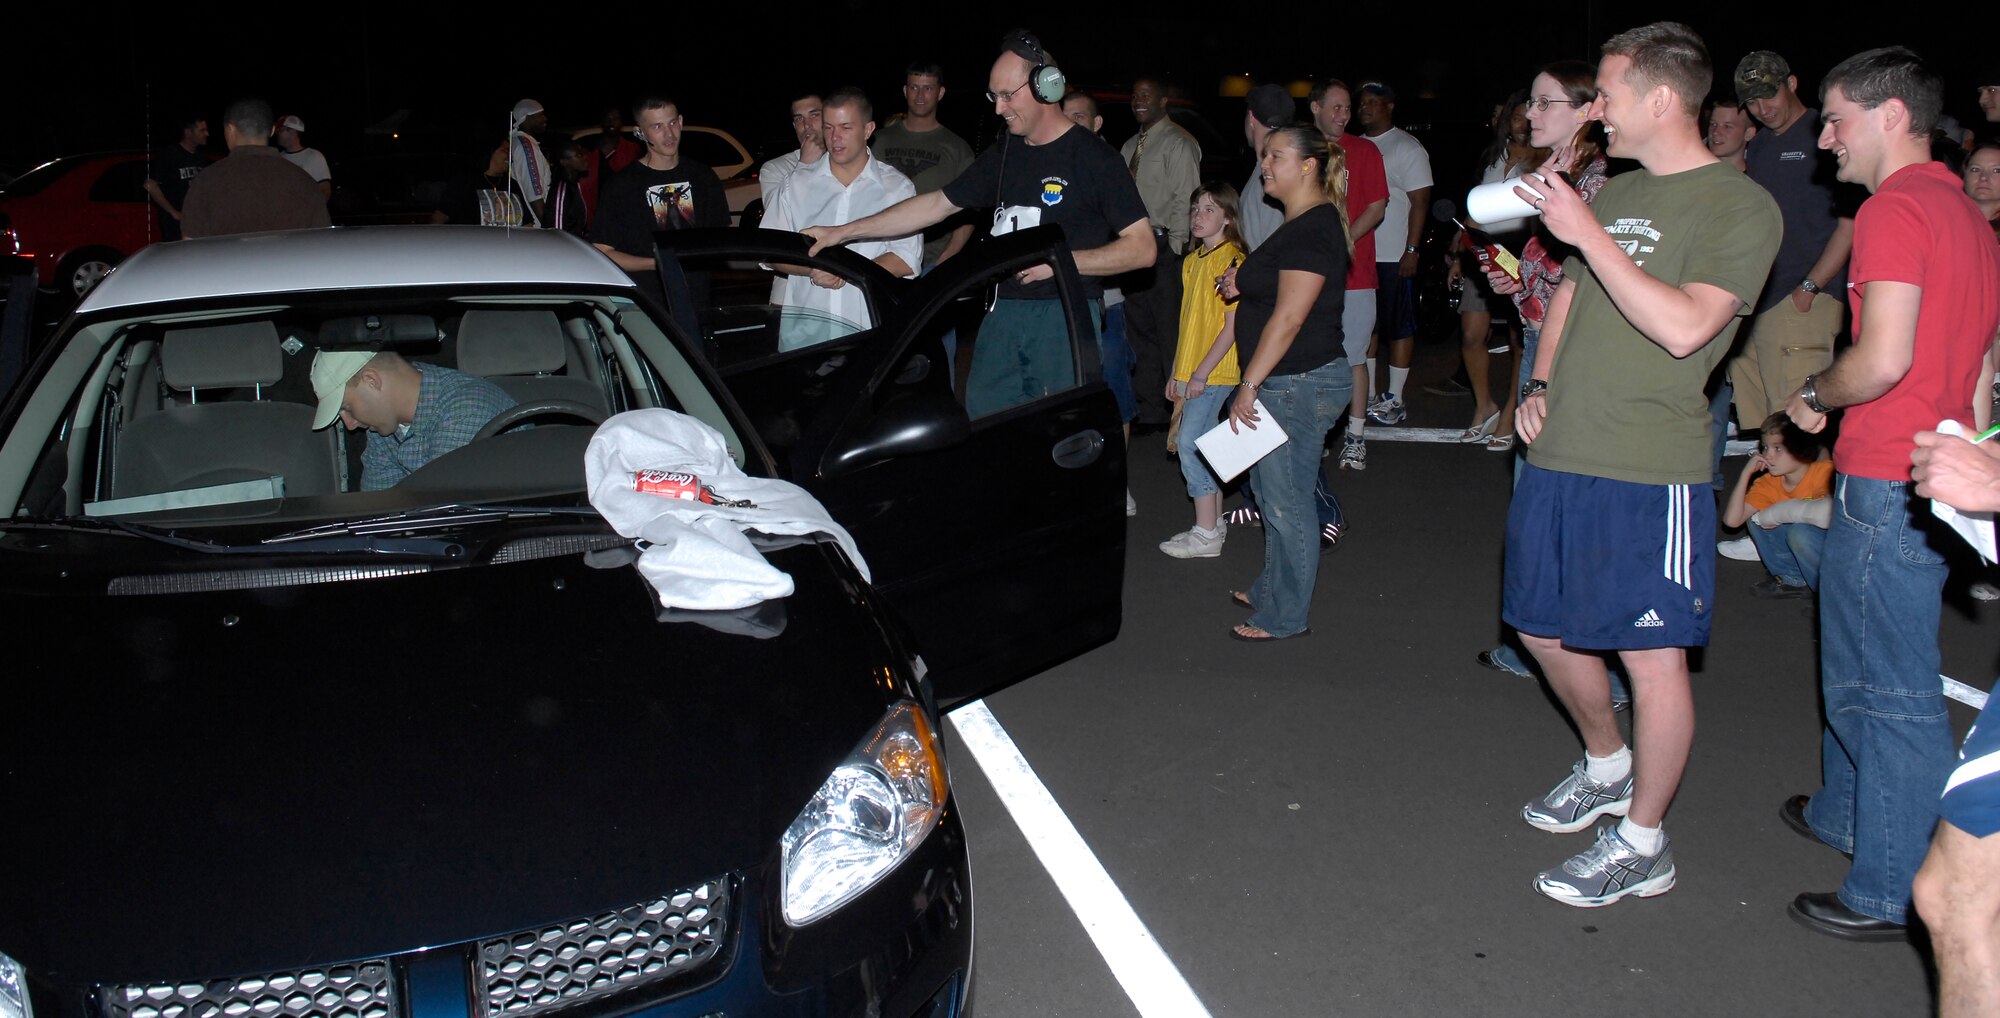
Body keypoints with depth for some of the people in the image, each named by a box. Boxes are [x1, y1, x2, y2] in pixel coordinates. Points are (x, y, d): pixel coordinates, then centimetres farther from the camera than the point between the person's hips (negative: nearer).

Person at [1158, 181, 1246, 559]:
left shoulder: (1232, 261, -13)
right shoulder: (1191, 261, 13)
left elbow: (1232, 327, -16)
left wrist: (1201, 373, -18)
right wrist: (1177, 373, 15)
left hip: (1214, 373, -8)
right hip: (1192, 372, 8)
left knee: (1190, 445, -10)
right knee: (1202, 447, 12)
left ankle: (1206, 535, -4)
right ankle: (1214, 522, 21)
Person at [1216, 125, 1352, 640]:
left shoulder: (1312, 230, -18)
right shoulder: (1303, 225, 15)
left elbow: (1289, 318, -21)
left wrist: (1250, 384, -19)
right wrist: (1243, 286, 8)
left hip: (1300, 384, -10)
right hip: (1285, 384, 10)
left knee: (1286, 501, -1)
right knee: (1273, 490, 19)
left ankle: (1286, 616, 9)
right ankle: (1271, 591, 32)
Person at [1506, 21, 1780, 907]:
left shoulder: (1740, 209, -9)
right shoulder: (1612, 193, 14)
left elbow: (1684, 326, -22)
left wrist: (1589, 235, -20)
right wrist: (1541, 384, 9)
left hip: (1648, 469, -8)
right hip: (1558, 455, 8)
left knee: (1652, 656, 0)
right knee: (1544, 629, 18)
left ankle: (1642, 843, 14)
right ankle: (1606, 767, 42)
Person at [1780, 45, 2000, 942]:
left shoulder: (1895, 208, -15)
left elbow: (1883, 360, -25)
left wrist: (1813, 396, -6)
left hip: (1887, 483, -10)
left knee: (1893, 690, -3)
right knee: (1856, 662, 24)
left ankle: (1892, 894, 6)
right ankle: (1845, 812, 41)